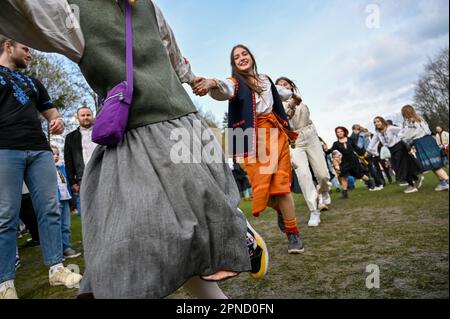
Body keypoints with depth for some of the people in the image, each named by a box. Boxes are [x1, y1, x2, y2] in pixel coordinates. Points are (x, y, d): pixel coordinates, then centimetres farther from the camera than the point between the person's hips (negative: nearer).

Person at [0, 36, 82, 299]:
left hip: (39, 150, 5)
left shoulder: (33, 83, 29)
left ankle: (57, 269, 7)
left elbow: (51, 111, 28)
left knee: (50, 210, 0)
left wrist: (58, 121, 3)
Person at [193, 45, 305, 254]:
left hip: (276, 131, 3)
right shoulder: (235, 82, 3)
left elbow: (283, 94, 45)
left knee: (281, 184, -4)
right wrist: (213, 83, -42)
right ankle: (282, 210, 24)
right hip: (254, 137, -3)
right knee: (262, 185, -9)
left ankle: (293, 234, 6)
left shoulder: (265, 79, 20)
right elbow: (223, 91, -26)